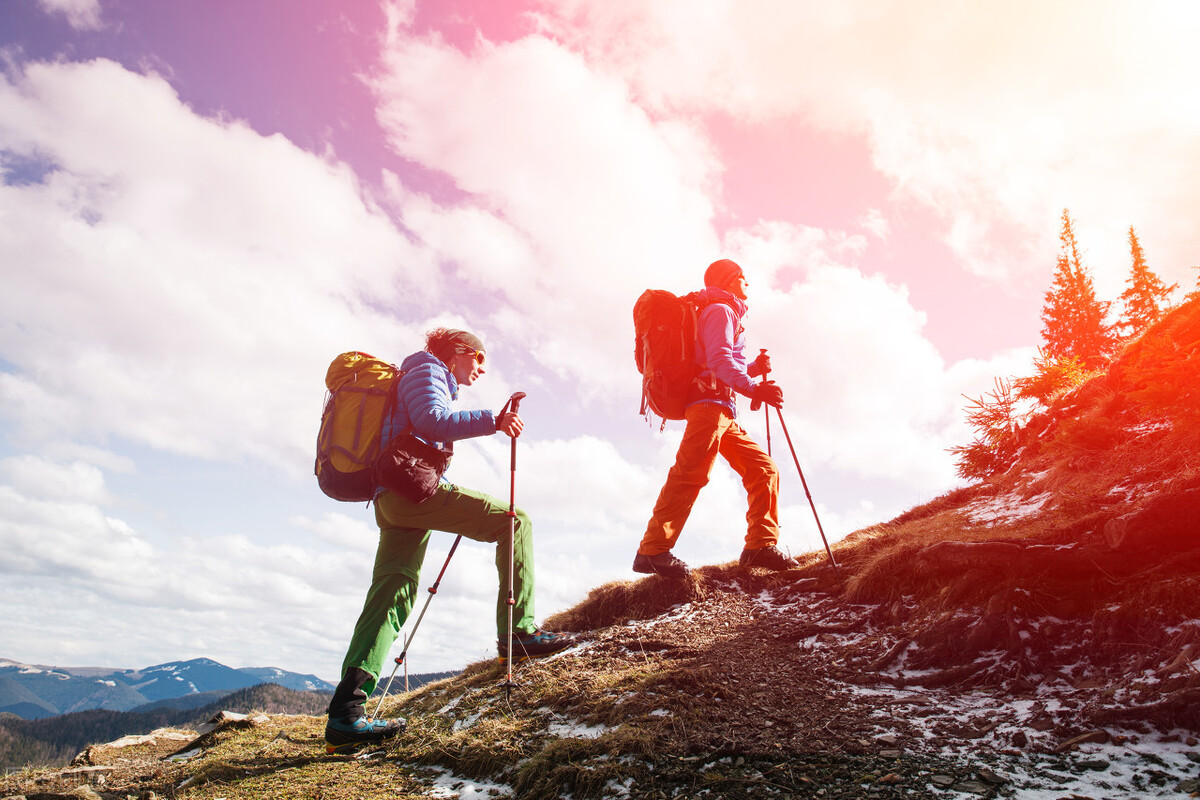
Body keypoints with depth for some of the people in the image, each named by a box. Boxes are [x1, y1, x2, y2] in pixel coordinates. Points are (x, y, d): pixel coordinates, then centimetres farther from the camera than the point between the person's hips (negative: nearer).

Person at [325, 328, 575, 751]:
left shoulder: (430, 377, 34)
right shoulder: (427, 371, 3)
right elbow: (431, 422, -17)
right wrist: (491, 420, -22)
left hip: (390, 501, 10)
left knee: (391, 594, 1)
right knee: (514, 521, -9)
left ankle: (345, 710, -5)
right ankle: (518, 630, -11)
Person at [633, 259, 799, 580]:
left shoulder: (727, 314, 34)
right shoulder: (720, 311, 3)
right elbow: (719, 360, -14)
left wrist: (755, 368, 14)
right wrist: (753, 388, -24)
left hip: (724, 414, 10)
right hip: (709, 404, -10)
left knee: (763, 468, 4)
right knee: (691, 474, -21)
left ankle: (761, 546, 2)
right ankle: (652, 551, -25)